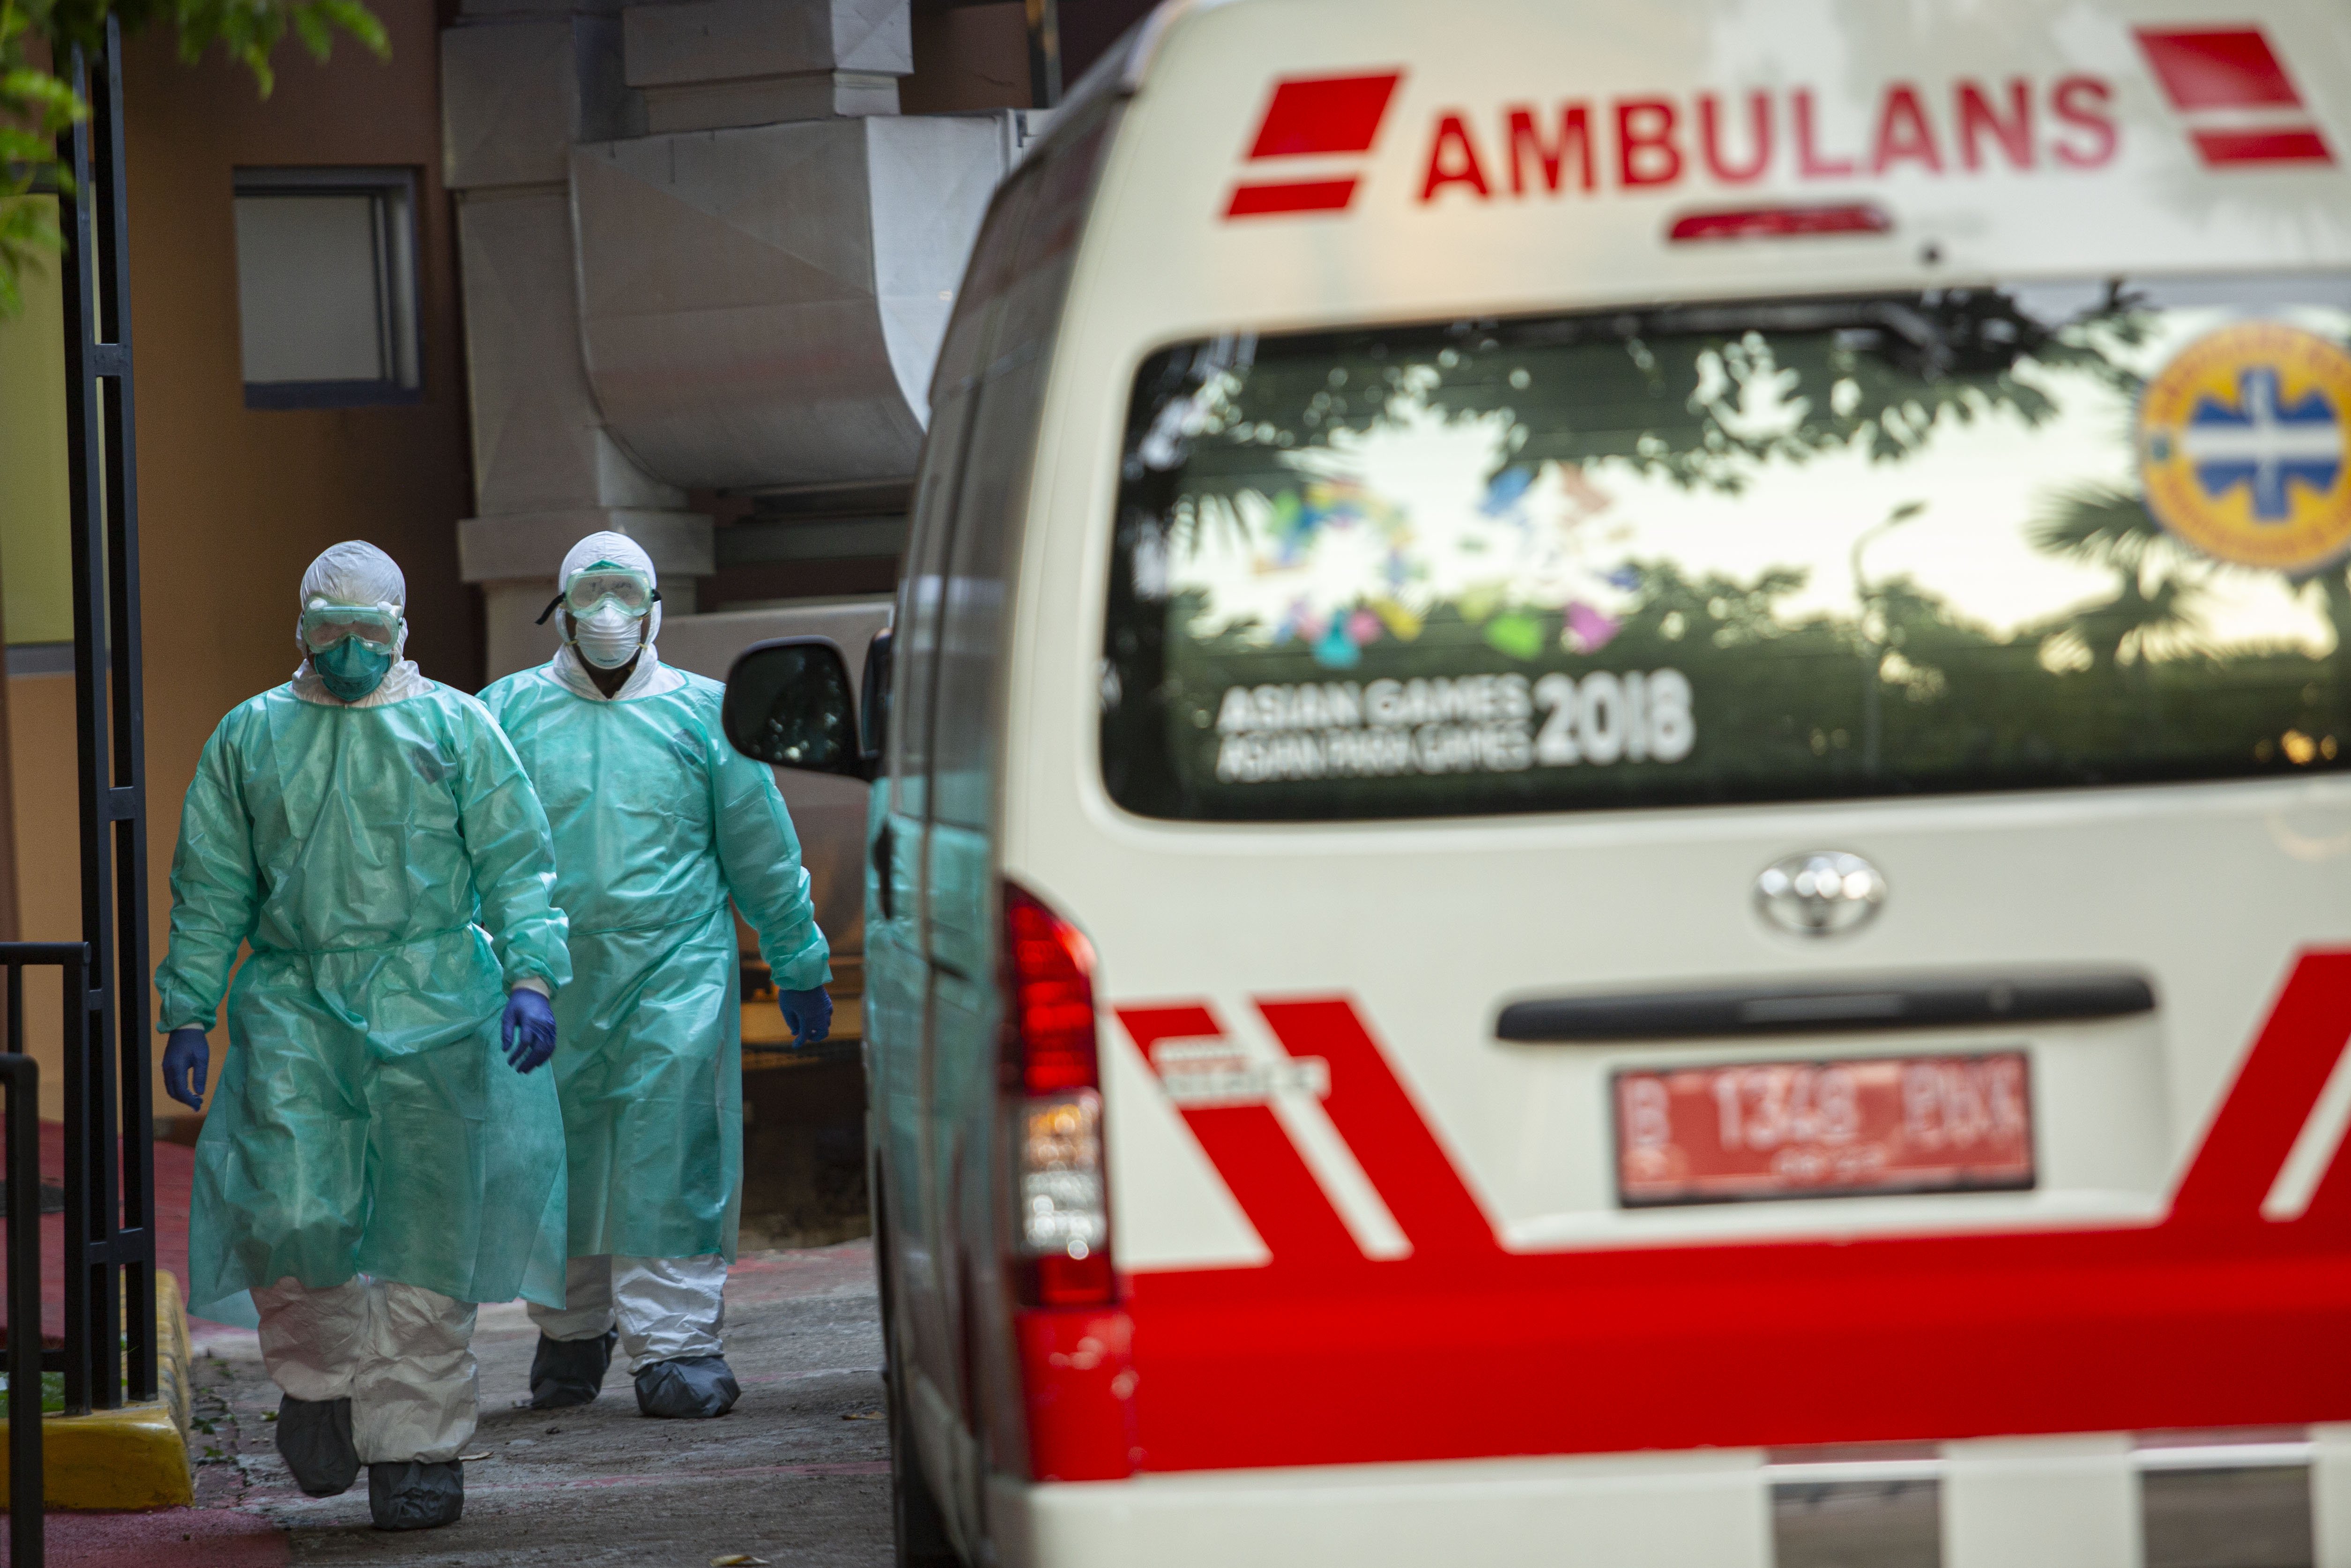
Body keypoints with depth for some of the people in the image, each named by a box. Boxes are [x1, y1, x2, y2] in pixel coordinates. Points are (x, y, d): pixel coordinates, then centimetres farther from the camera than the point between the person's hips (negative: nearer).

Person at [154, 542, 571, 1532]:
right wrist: (188, 1014, 9)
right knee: (293, 1215, -13)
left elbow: (516, 864, 4)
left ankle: (416, 1447, 7)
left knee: (424, 1231, -1)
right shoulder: (249, 736, 12)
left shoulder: (457, 728, 7)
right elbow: (209, 890, 15)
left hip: (431, 1004, -1)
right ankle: (320, 1379, 14)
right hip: (293, 1004, 1)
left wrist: (530, 977, -10)